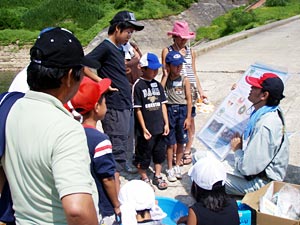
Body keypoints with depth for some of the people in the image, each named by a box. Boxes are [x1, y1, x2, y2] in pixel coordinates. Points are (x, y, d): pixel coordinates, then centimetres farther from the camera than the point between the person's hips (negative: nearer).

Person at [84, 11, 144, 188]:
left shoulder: (119, 49, 16)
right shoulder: (105, 47, -11)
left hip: (124, 106, 9)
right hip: (114, 107, -9)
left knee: (121, 149, 16)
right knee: (117, 153, -7)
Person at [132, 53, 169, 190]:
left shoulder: (157, 84, 6)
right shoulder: (138, 85, -12)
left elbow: (163, 104, 10)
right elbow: (137, 109, -13)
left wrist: (166, 123, 4)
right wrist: (144, 128, -14)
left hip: (159, 127, 6)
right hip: (146, 129, -6)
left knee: (160, 152, 17)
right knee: (144, 154, 8)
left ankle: (157, 176, 33)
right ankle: (144, 178, 26)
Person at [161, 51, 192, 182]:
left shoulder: (184, 80, 2)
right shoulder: (166, 79, 2)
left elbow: (189, 99, 1)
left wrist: (188, 117, -3)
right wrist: (167, 74, -10)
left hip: (182, 110, 1)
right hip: (169, 110, -1)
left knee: (180, 142, 9)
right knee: (170, 142, 5)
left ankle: (177, 166, 26)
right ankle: (170, 169, 16)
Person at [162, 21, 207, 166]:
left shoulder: (191, 52, 14)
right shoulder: (167, 51, 3)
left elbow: (194, 73, 18)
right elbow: (165, 73, -1)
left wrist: (200, 91, 14)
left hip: (190, 89, 4)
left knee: (190, 120, 4)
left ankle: (187, 151, 18)